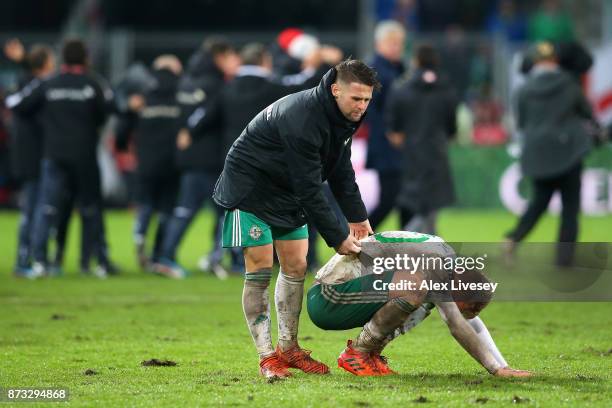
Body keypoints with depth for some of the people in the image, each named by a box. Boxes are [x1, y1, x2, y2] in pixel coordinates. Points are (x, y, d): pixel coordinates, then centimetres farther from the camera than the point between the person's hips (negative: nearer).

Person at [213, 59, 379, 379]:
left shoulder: (342, 116, -5)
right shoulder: (303, 119, -34)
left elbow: (342, 170, 9)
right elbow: (309, 189, -31)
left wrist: (356, 217, 3)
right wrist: (337, 237, -25)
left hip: (287, 194, 9)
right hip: (250, 190, -9)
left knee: (295, 268, 9)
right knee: (260, 272, -11)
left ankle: (288, 349, 18)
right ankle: (267, 357, -8)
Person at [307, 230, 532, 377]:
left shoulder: (448, 257, 7)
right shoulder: (431, 262, -21)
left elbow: (473, 323, 14)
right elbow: (457, 326, -27)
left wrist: (503, 366, 6)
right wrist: (497, 369, -26)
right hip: (326, 299, -9)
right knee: (414, 287, -28)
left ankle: (372, 352, 2)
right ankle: (357, 353, -14)